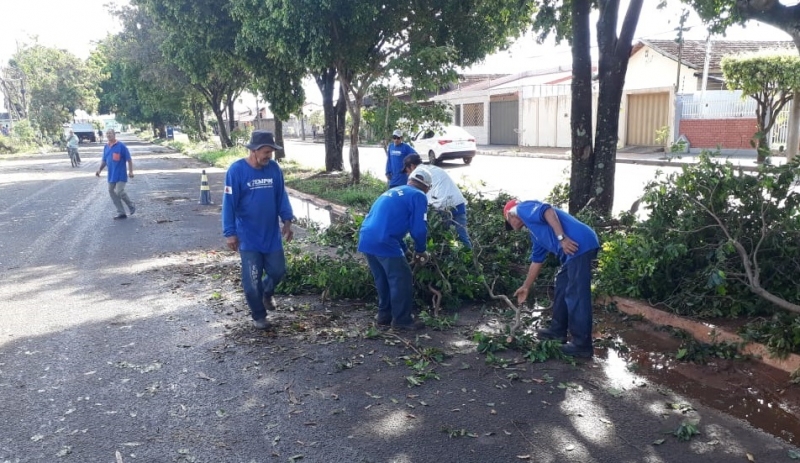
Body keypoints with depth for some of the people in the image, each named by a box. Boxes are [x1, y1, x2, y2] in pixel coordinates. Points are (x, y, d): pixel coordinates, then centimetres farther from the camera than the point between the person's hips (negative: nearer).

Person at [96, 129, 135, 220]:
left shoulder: (121, 146, -9)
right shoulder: (106, 147, 10)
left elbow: (129, 159, -8)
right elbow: (104, 161, 19)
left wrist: (130, 171, -13)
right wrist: (100, 170, 6)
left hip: (121, 175, -7)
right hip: (111, 175, 7)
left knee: (119, 192, -15)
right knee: (112, 192, 5)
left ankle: (131, 206, 10)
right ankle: (121, 213, 13)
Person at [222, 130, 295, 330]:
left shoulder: (274, 168, -2)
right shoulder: (237, 170, -14)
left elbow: (281, 196, 8)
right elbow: (229, 203, -12)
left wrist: (287, 220, 1)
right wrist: (230, 233, -14)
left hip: (272, 234, 4)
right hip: (248, 236, -4)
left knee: (278, 271, 11)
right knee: (252, 279, 2)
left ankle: (267, 293, 44)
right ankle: (258, 316, 21)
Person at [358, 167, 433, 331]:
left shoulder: (391, 192, 28)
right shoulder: (418, 196, 3)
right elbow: (419, 229, -6)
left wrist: (403, 250, 35)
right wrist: (420, 250, 12)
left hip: (366, 240, 8)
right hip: (384, 242, -8)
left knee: (382, 280, 22)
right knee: (402, 281, 5)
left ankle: (384, 316, 31)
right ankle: (402, 320, 13)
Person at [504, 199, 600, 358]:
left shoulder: (523, 209, 7)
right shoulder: (535, 232, 32)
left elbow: (548, 211, -13)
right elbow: (536, 260, 36)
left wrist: (562, 238, -21)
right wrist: (526, 287, 42)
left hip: (579, 244, -10)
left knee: (576, 295, -6)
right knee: (562, 288, 21)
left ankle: (582, 345, 0)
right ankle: (558, 331, 32)